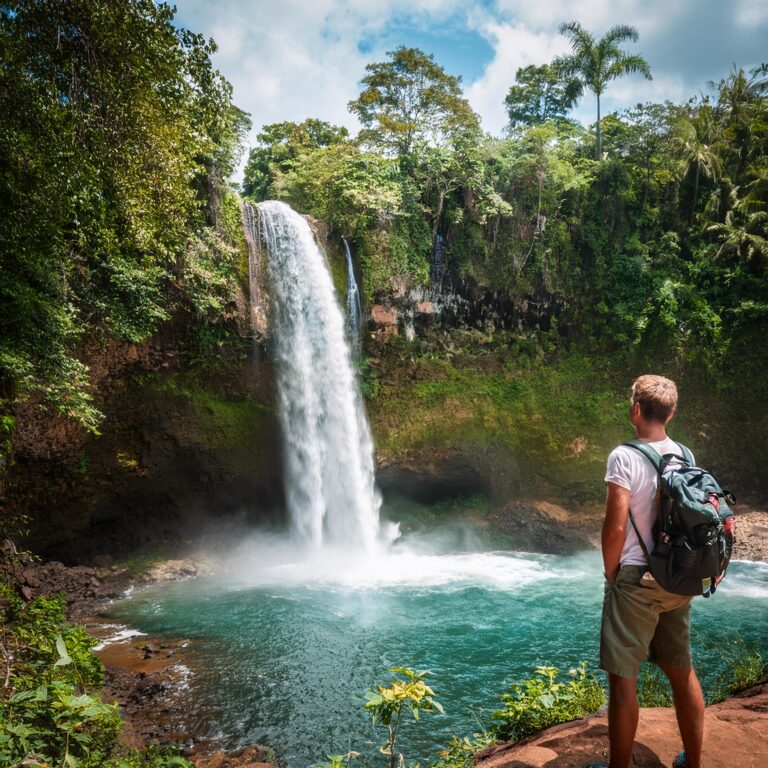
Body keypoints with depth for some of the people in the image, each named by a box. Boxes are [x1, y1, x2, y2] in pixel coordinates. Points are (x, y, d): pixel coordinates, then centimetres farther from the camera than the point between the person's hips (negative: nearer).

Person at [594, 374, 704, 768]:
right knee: (682, 671, 18)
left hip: (636, 579, -7)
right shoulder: (685, 455, 3)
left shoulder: (625, 456, -16)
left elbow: (615, 528, -18)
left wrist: (611, 575, -3)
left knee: (623, 677, 4)